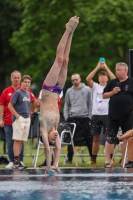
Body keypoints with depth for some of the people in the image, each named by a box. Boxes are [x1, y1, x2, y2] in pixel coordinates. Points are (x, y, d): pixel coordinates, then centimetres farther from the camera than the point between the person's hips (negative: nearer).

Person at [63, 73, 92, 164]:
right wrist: (66, 117, 5)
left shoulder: (87, 90, 3)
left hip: (85, 118, -2)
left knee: (89, 139, 0)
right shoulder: (69, 91, 11)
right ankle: (70, 158, 8)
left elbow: (90, 104, 4)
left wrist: (90, 116, -3)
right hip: (72, 118, 2)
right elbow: (66, 105, 14)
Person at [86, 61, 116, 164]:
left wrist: (106, 68, -13)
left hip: (107, 114, -2)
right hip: (96, 115, 2)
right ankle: (93, 159, 12)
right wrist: (97, 68, -11)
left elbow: (114, 80, -13)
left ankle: (111, 158, -4)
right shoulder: (95, 87, 10)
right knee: (96, 138, 7)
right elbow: (88, 79, -7)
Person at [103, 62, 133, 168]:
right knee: (110, 138, 4)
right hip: (113, 115, 3)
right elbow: (104, 95, 14)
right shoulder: (113, 82, 9)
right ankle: (107, 161, 10)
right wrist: (112, 92, -5)